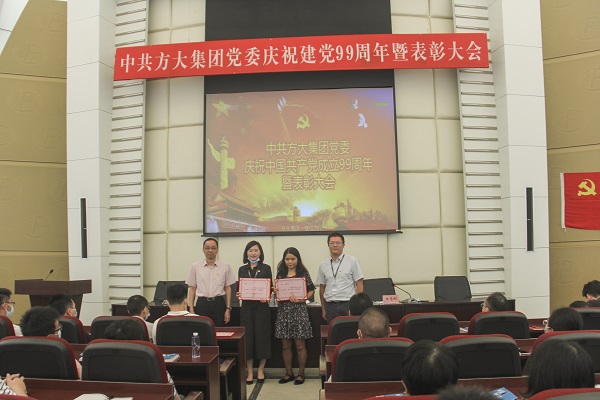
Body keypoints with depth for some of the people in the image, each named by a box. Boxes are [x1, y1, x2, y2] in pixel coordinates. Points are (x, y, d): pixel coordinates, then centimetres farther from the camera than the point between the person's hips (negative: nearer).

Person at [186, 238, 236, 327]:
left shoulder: (225, 266, 4)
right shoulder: (195, 266, 5)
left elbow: (228, 288, 6)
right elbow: (192, 289, 7)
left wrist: (228, 309, 1)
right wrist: (191, 309, 1)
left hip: (218, 304, 0)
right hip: (202, 304, 0)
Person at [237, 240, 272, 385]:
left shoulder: (266, 268, 2)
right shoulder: (242, 269, 9)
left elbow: (270, 288, 1)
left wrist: (266, 297, -17)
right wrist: (239, 295, -9)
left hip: (261, 307, -2)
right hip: (247, 307, 2)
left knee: (262, 337, 2)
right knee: (247, 337, 3)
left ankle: (260, 370, 17)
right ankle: (250, 372, 13)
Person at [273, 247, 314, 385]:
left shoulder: (303, 273, 0)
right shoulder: (280, 274, 9)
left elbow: (311, 290, 1)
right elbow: (277, 292, 15)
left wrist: (302, 299, -14)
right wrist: (275, 292, -7)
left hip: (298, 310, -3)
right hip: (283, 310, 3)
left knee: (300, 345, 2)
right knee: (285, 345, 9)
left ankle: (301, 374, 16)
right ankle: (289, 373, 22)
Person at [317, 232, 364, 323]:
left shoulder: (352, 261, 1)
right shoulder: (323, 265, 10)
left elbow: (359, 284, -1)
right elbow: (322, 287, 14)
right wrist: (323, 309, 12)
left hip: (348, 304, -3)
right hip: (330, 306, 3)